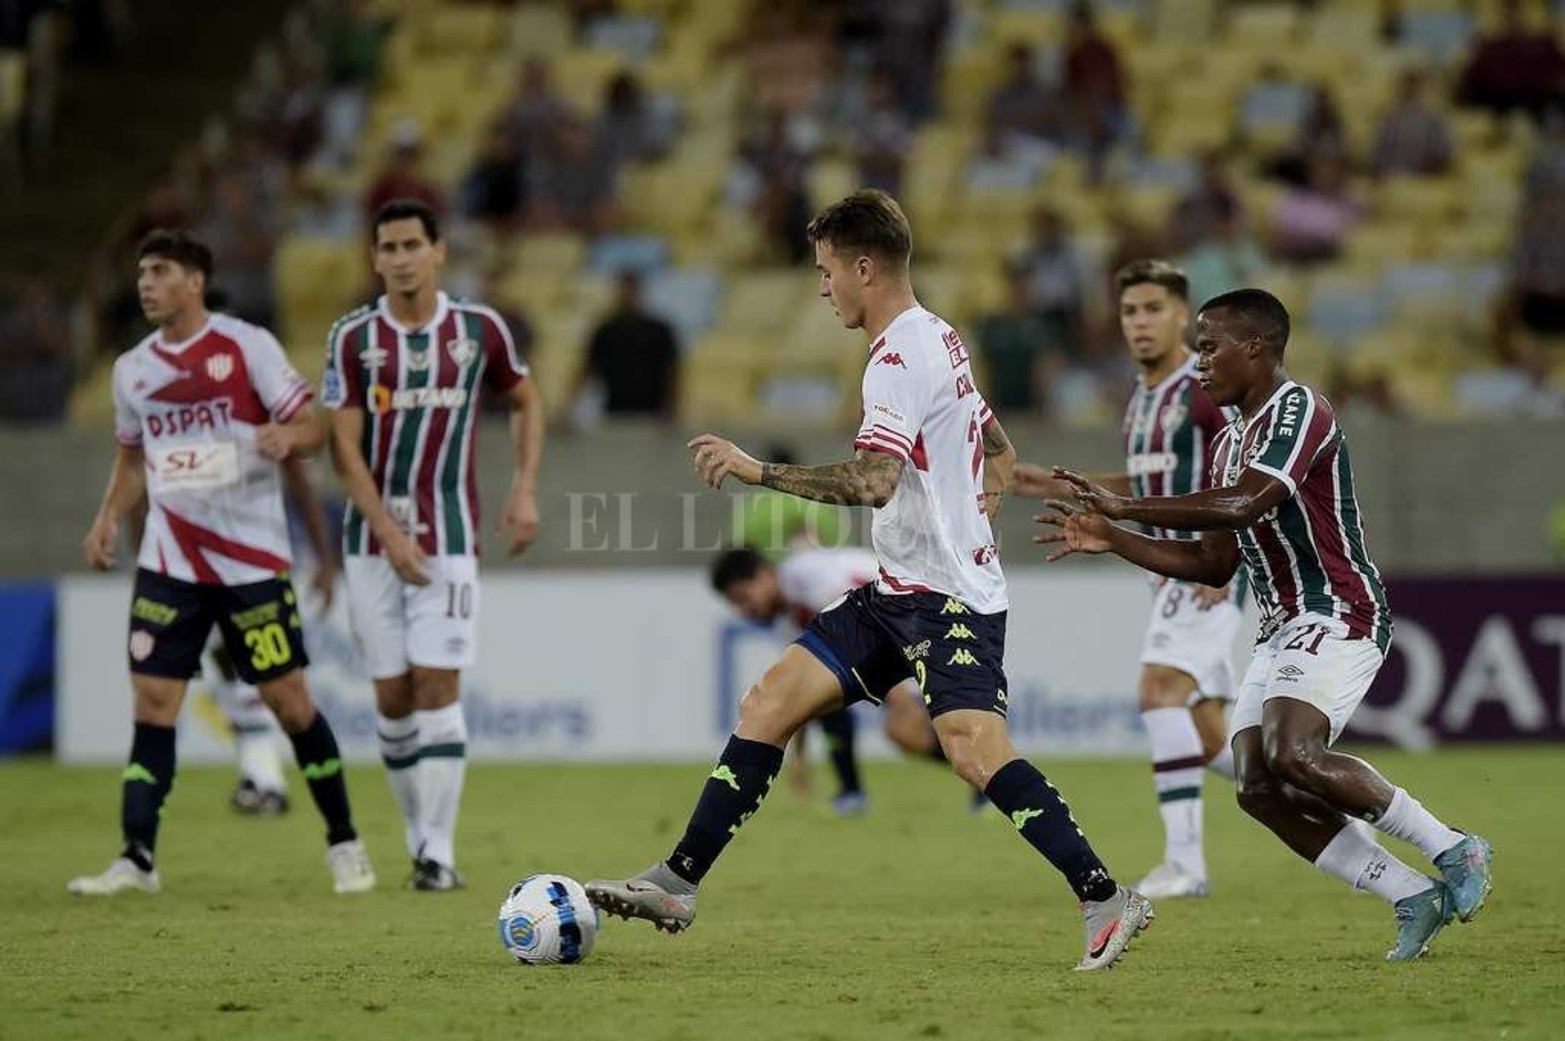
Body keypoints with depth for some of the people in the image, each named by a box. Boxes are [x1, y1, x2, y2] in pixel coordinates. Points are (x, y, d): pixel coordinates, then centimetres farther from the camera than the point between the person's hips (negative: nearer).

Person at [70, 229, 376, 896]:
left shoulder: (247, 346, -5)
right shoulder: (133, 369, 9)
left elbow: (312, 426, -5)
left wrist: (286, 437, -28)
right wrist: (108, 518, 6)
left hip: (252, 558, -4)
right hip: (168, 561, 4)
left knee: (287, 698, 0)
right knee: (152, 702, -4)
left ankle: (344, 841, 14)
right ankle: (136, 859, -4)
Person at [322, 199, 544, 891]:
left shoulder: (479, 329, 1)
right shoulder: (353, 338, -1)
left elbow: (525, 401, 18)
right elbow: (344, 450, -4)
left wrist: (525, 489, 4)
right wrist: (391, 536, -12)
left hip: (449, 537, -1)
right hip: (372, 539, 1)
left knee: (437, 687, -9)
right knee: (392, 700, 3)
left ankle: (438, 852, -8)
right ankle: (420, 836, 16)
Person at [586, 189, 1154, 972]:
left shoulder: (898, 356, -15)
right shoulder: (939, 341, 17)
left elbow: (874, 481, -28)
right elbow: (1000, 456, 28)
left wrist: (757, 471, -23)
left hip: (946, 598, -10)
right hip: (899, 592, 10)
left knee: (975, 751, -25)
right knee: (766, 708, 5)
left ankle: (1106, 900, -22)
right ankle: (677, 884, 8)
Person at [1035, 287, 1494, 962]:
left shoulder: (1298, 411, -10)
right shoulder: (1230, 441, 20)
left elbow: (1244, 504, -27)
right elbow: (1212, 564, 22)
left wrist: (1127, 506, -22)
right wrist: (1111, 540, 13)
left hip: (1339, 617, -9)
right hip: (1283, 628, 10)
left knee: (1292, 755, -28)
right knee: (1259, 788, -6)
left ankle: (1452, 851, -14)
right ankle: (1414, 898, 1)